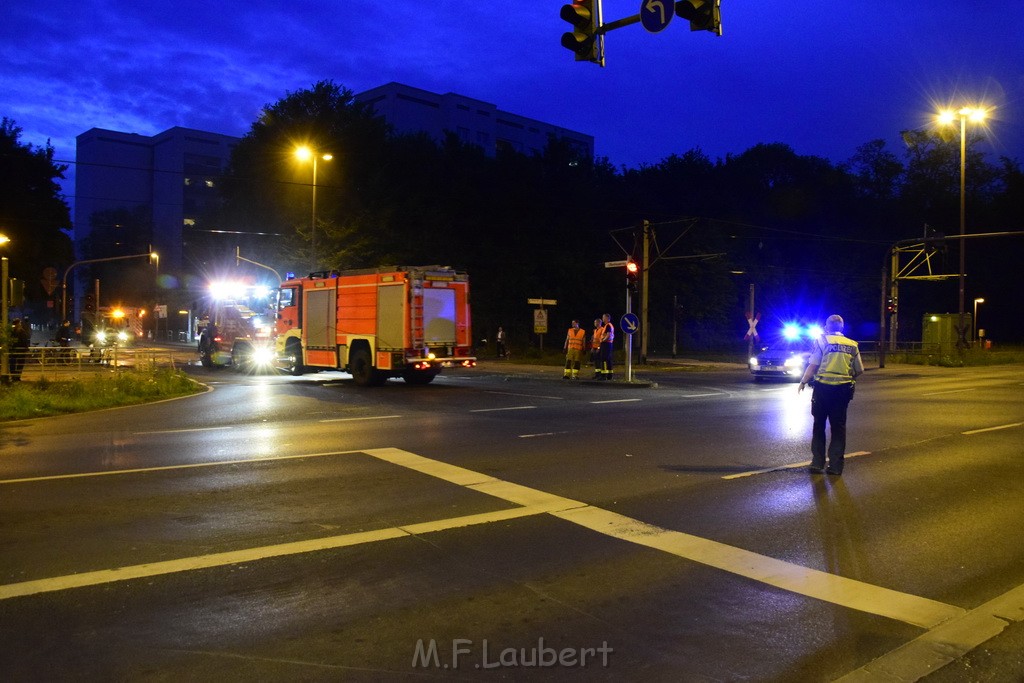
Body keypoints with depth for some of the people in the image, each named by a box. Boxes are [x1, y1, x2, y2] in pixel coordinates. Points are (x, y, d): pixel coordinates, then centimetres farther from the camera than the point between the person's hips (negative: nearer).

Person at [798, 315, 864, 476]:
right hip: (843, 389, 3)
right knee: (838, 426, 11)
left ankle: (817, 463, 9)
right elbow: (859, 370, 8)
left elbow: (812, 365, -10)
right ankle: (835, 465, 9)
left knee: (819, 425, 9)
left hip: (823, 388, -2)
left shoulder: (822, 341, -3)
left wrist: (803, 382, 1)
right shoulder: (852, 345, 7)